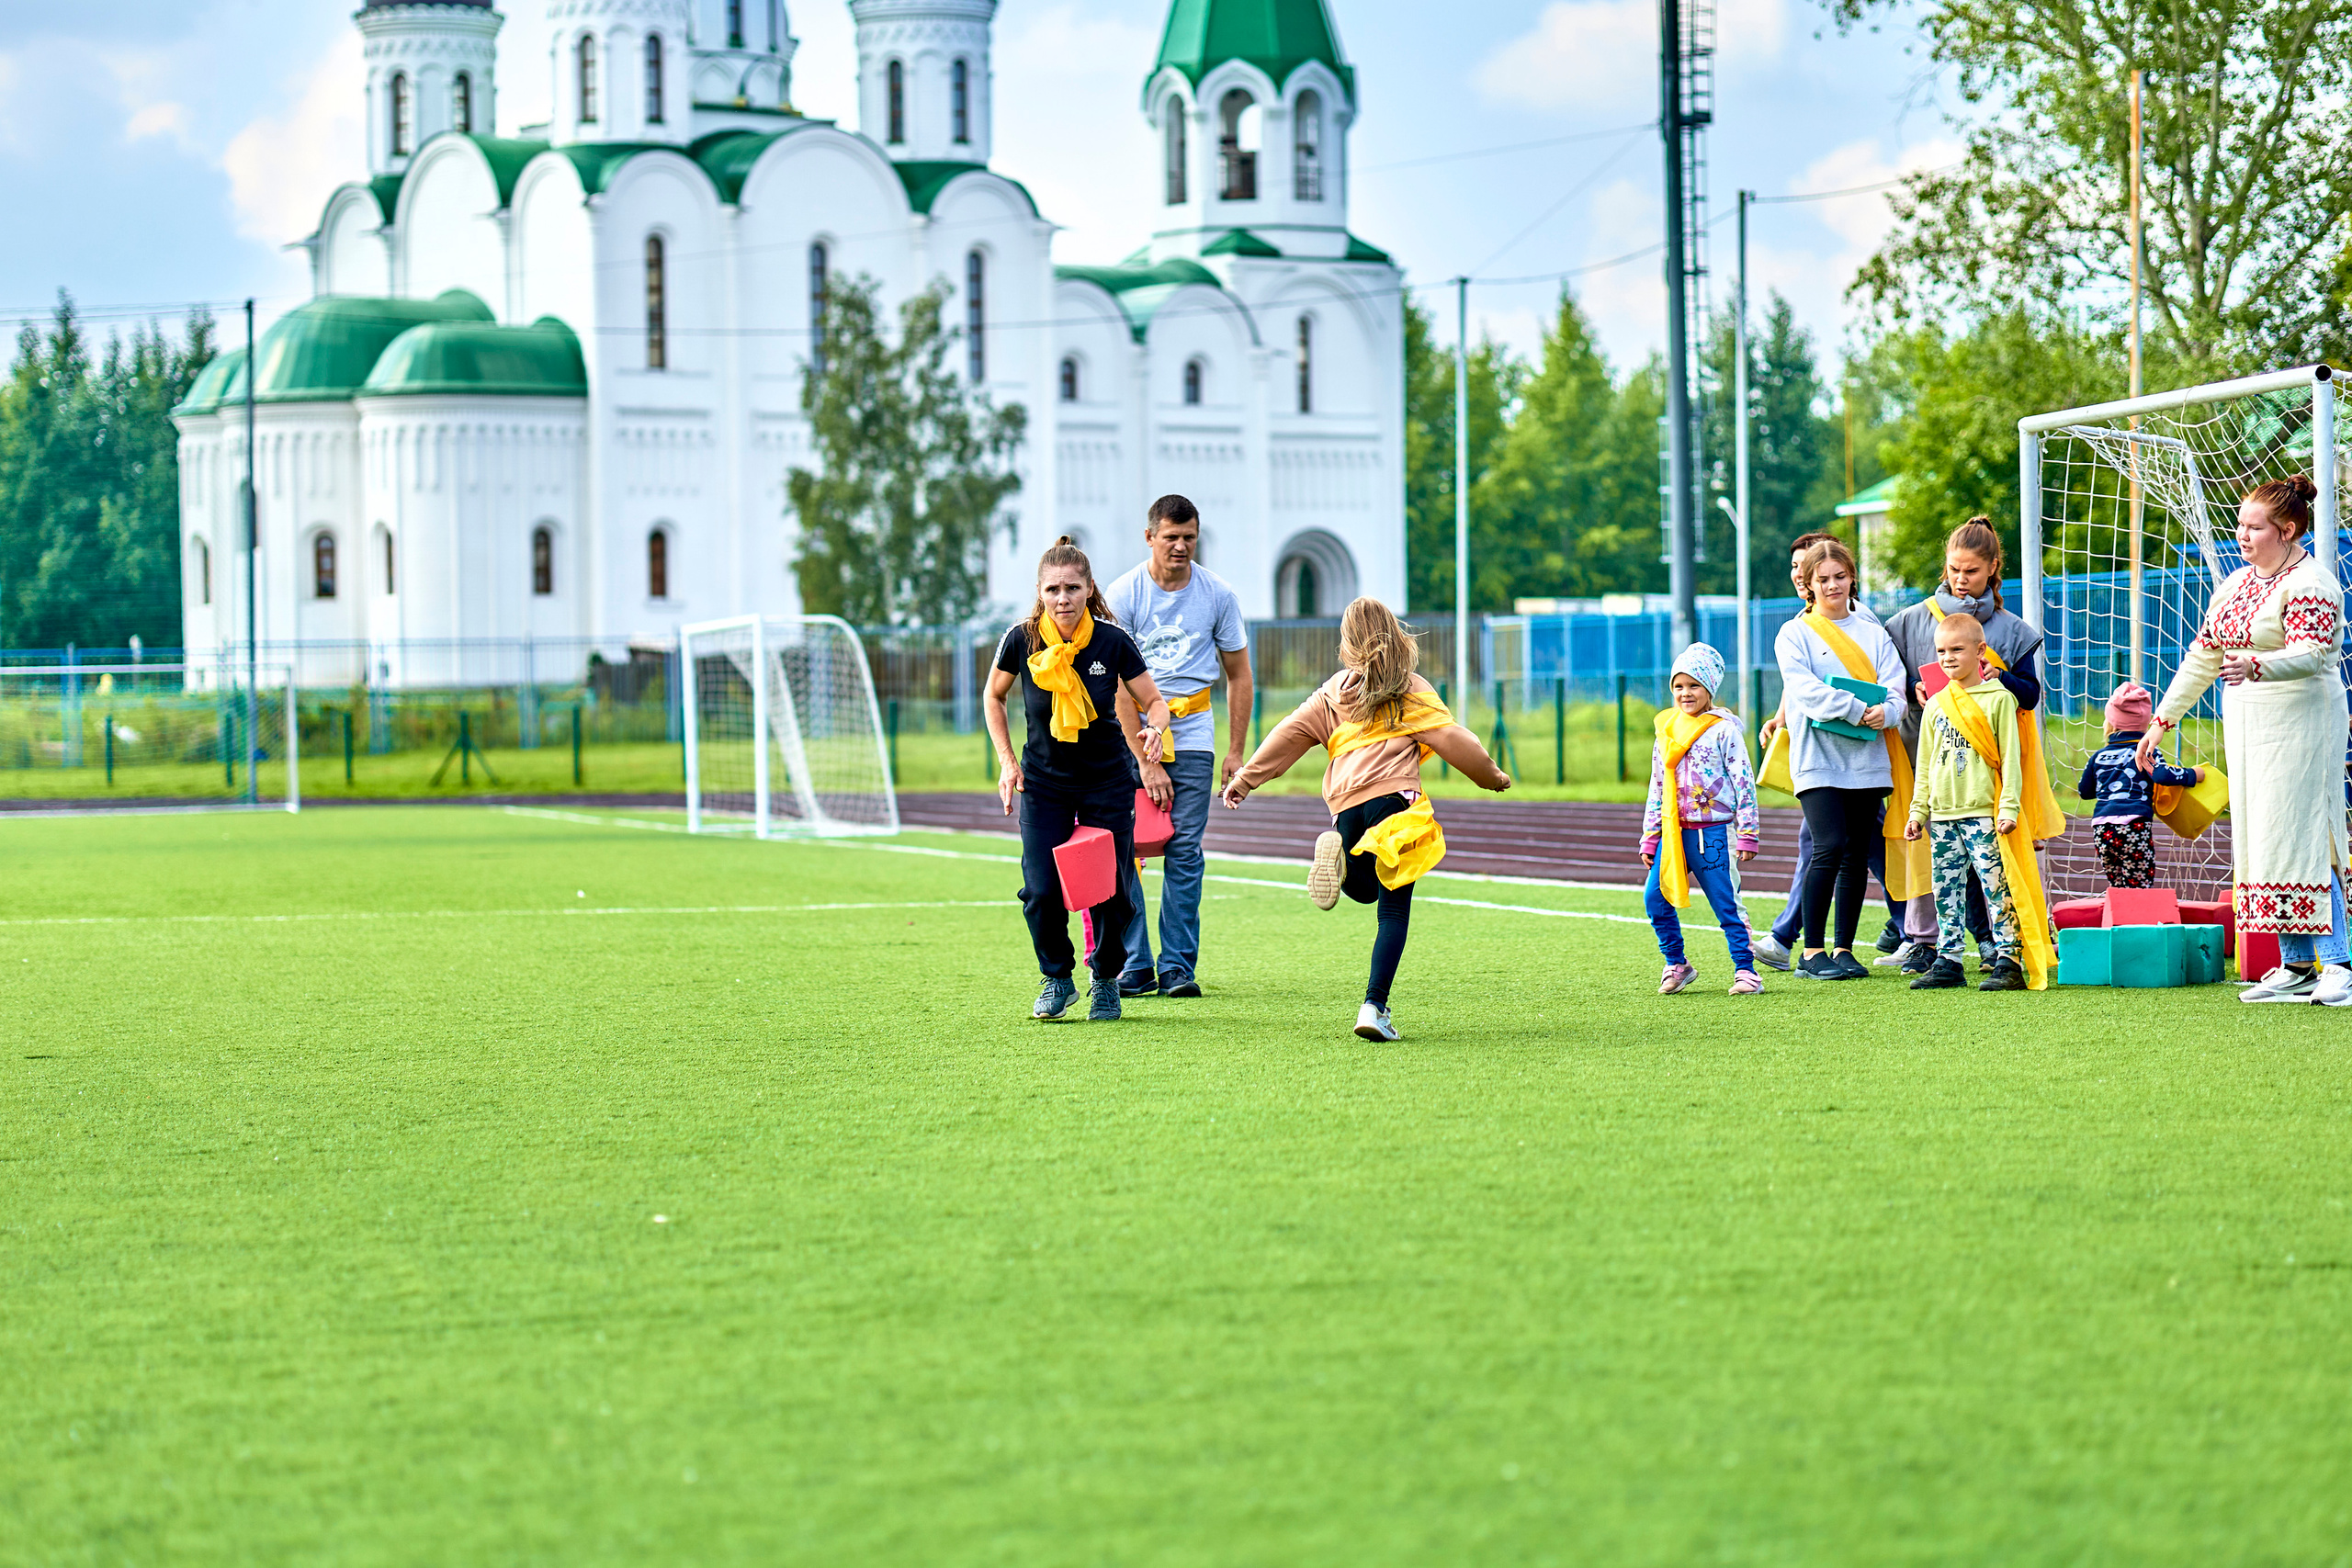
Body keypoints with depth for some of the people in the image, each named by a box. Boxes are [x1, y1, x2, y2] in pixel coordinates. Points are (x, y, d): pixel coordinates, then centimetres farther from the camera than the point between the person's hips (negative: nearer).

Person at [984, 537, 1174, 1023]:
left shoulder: (1113, 642, -15)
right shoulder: (1022, 641, -13)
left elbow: (1155, 701, -2)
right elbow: (994, 695, 7)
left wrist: (1154, 725, -25)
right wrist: (1006, 762, -1)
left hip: (1108, 782, -1)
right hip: (1043, 782, 1)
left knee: (1107, 891, -2)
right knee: (1041, 892, -9)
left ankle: (1106, 982, 23)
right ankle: (1058, 979, 16)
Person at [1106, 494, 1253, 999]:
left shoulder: (1217, 594, 1)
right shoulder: (1122, 595, -6)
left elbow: (1238, 675, 11)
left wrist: (1236, 752, 5)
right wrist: (1145, 761, -15)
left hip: (1191, 731, 1)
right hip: (1130, 729, -1)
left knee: (1184, 851, -7)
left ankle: (1178, 966, -2)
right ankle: (1135, 967, 1)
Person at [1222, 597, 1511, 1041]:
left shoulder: (1333, 693, 17)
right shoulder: (1413, 691, 10)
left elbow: (1290, 734, 18)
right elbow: (1451, 740, 10)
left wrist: (1245, 780, 27)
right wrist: (1493, 776, 25)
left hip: (1346, 803, 3)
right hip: (1394, 796, -3)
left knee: (1365, 890, 24)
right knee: (1394, 910, 0)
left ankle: (1338, 855, -11)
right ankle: (1375, 1006, -12)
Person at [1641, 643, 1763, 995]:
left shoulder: (1723, 730, -4)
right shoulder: (1666, 731, 12)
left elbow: (1743, 783, -6)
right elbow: (1657, 789, 18)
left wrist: (1747, 835, -10)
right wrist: (1649, 839, 15)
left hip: (1713, 832, -5)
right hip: (1674, 832, 5)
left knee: (1726, 905, -3)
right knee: (1656, 897, -4)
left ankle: (1744, 970, 5)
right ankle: (1676, 964, 11)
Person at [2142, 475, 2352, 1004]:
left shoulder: (2310, 584, -11)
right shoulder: (2236, 584, 15)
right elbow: (2203, 655, 21)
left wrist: (2256, 667, -44)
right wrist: (2164, 718, 19)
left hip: (2300, 725, -8)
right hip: (2246, 726, 8)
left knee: (2301, 841, -13)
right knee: (2261, 842, 6)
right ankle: (2296, 966, 11)